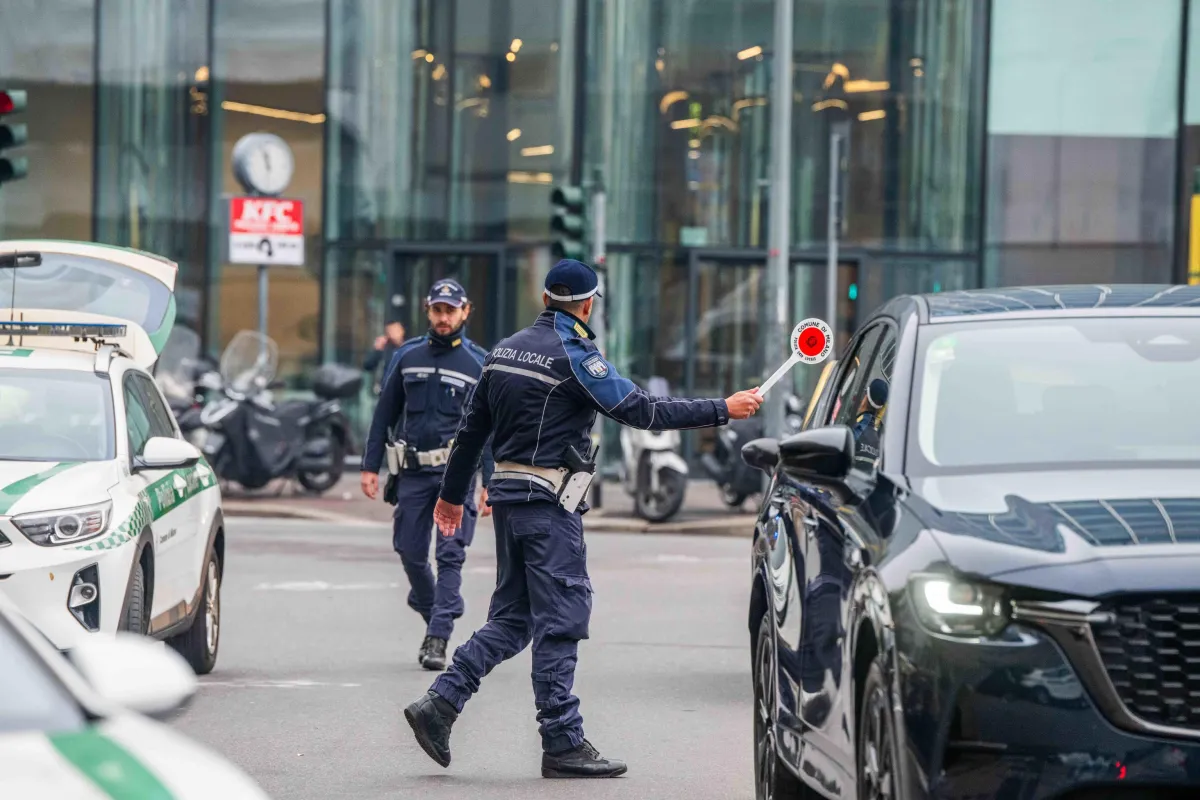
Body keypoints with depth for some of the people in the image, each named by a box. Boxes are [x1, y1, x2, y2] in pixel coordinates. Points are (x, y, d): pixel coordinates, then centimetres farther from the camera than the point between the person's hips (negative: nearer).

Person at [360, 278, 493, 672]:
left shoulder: (479, 363, 2)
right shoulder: (407, 356, 9)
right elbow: (384, 413, 13)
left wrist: (491, 483, -4)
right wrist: (370, 466, 7)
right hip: (414, 471, 3)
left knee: (450, 555, -10)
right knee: (410, 554, 5)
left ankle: (438, 639, -11)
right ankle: (433, 619, 28)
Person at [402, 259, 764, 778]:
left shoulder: (506, 349, 12)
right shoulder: (572, 355, -12)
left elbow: (472, 427, 17)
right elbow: (641, 411, -16)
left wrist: (452, 494, 27)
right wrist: (723, 410, -12)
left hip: (508, 497, 8)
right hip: (549, 502, -8)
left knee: (511, 618, 14)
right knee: (560, 619, -3)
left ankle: (440, 703, 4)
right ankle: (562, 744, -1)